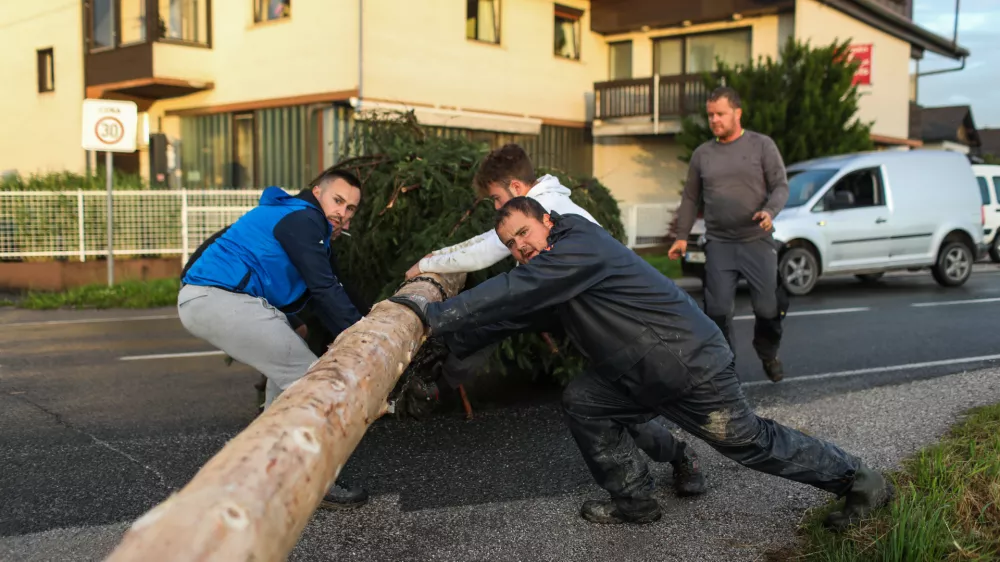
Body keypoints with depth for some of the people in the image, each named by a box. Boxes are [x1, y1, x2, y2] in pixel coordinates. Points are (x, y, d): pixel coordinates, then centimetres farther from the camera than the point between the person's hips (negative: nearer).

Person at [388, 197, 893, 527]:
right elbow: (510, 313, 11)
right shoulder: (548, 273, 10)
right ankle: (634, 500, 16)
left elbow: (509, 295, -27)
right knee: (582, 402, 5)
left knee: (750, 442, 2)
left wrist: (437, 315, -25)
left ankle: (860, 482, 21)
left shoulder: (579, 246, -20)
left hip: (692, 364, -9)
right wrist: (453, 338, 3)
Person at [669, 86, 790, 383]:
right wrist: (682, 236, 7)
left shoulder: (761, 145, 4)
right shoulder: (702, 154, 11)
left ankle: (769, 355, 27)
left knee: (767, 307, -1)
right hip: (718, 244, 2)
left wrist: (770, 211, -19)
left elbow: (781, 186, 1)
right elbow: (690, 198, 15)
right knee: (718, 309, -6)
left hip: (758, 241, -1)